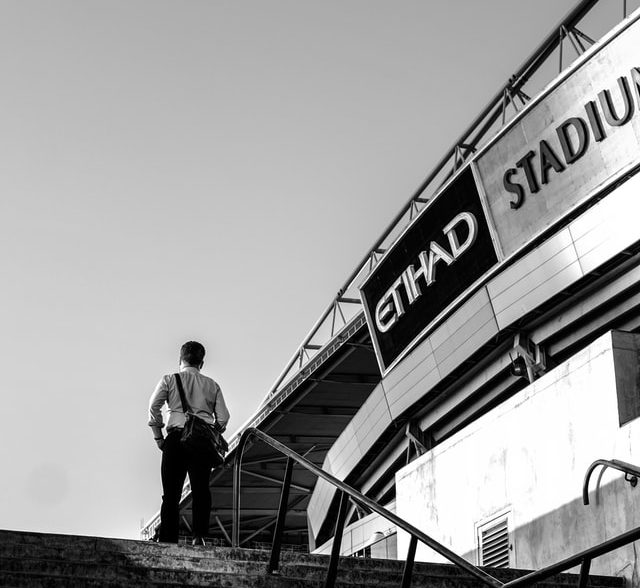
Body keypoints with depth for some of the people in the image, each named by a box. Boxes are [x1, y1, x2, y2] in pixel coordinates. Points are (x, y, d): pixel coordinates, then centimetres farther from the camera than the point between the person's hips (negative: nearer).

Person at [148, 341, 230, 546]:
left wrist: (158, 437, 7)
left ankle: (168, 539, -3)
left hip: (176, 436, -1)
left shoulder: (169, 380, 12)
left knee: (171, 492, 1)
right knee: (201, 488, -1)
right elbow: (223, 417, 10)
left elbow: (154, 406, 1)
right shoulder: (212, 385, 17)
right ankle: (199, 535, -14)